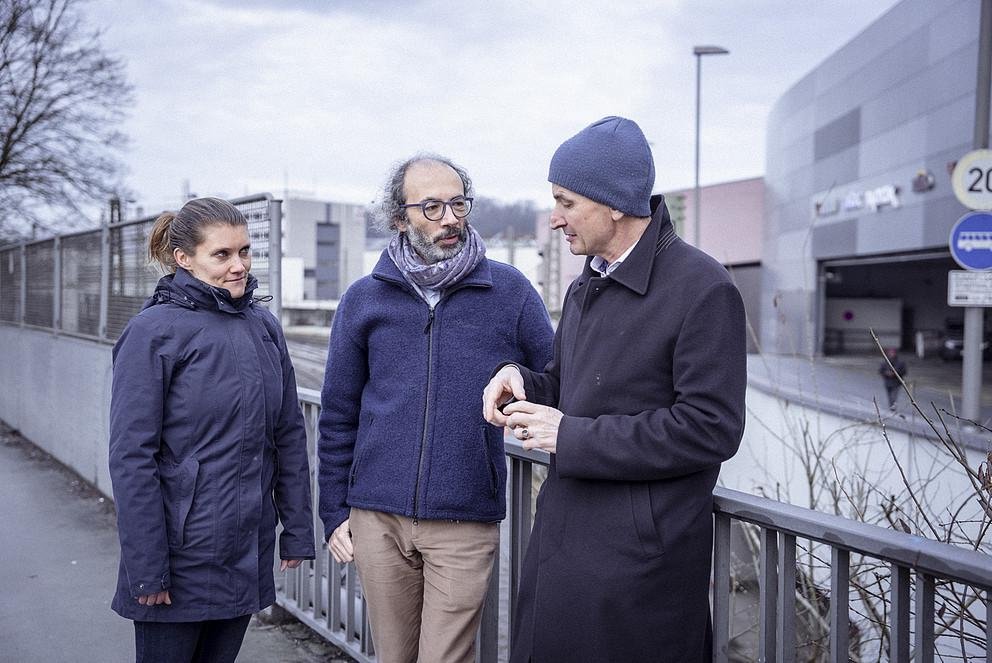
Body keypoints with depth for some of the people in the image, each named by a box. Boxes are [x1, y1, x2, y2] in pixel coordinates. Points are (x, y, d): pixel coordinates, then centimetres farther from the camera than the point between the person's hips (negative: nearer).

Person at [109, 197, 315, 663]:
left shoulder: (264, 327, 5)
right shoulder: (153, 332, -11)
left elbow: (289, 437, 9)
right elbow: (131, 457, -13)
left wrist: (297, 531, 7)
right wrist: (146, 568, -14)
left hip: (248, 551, 5)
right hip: (182, 555, -5)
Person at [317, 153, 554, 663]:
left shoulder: (509, 291, -1)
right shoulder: (364, 300, 5)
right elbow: (338, 415, 10)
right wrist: (334, 511, 9)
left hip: (465, 524, -2)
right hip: (377, 519, 2)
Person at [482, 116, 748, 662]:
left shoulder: (702, 288, -14)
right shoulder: (584, 289, 14)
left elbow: (710, 429, -19)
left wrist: (571, 436, -18)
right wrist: (521, 380, -1)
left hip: (638, 558, -8)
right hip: (560, 539, 8)